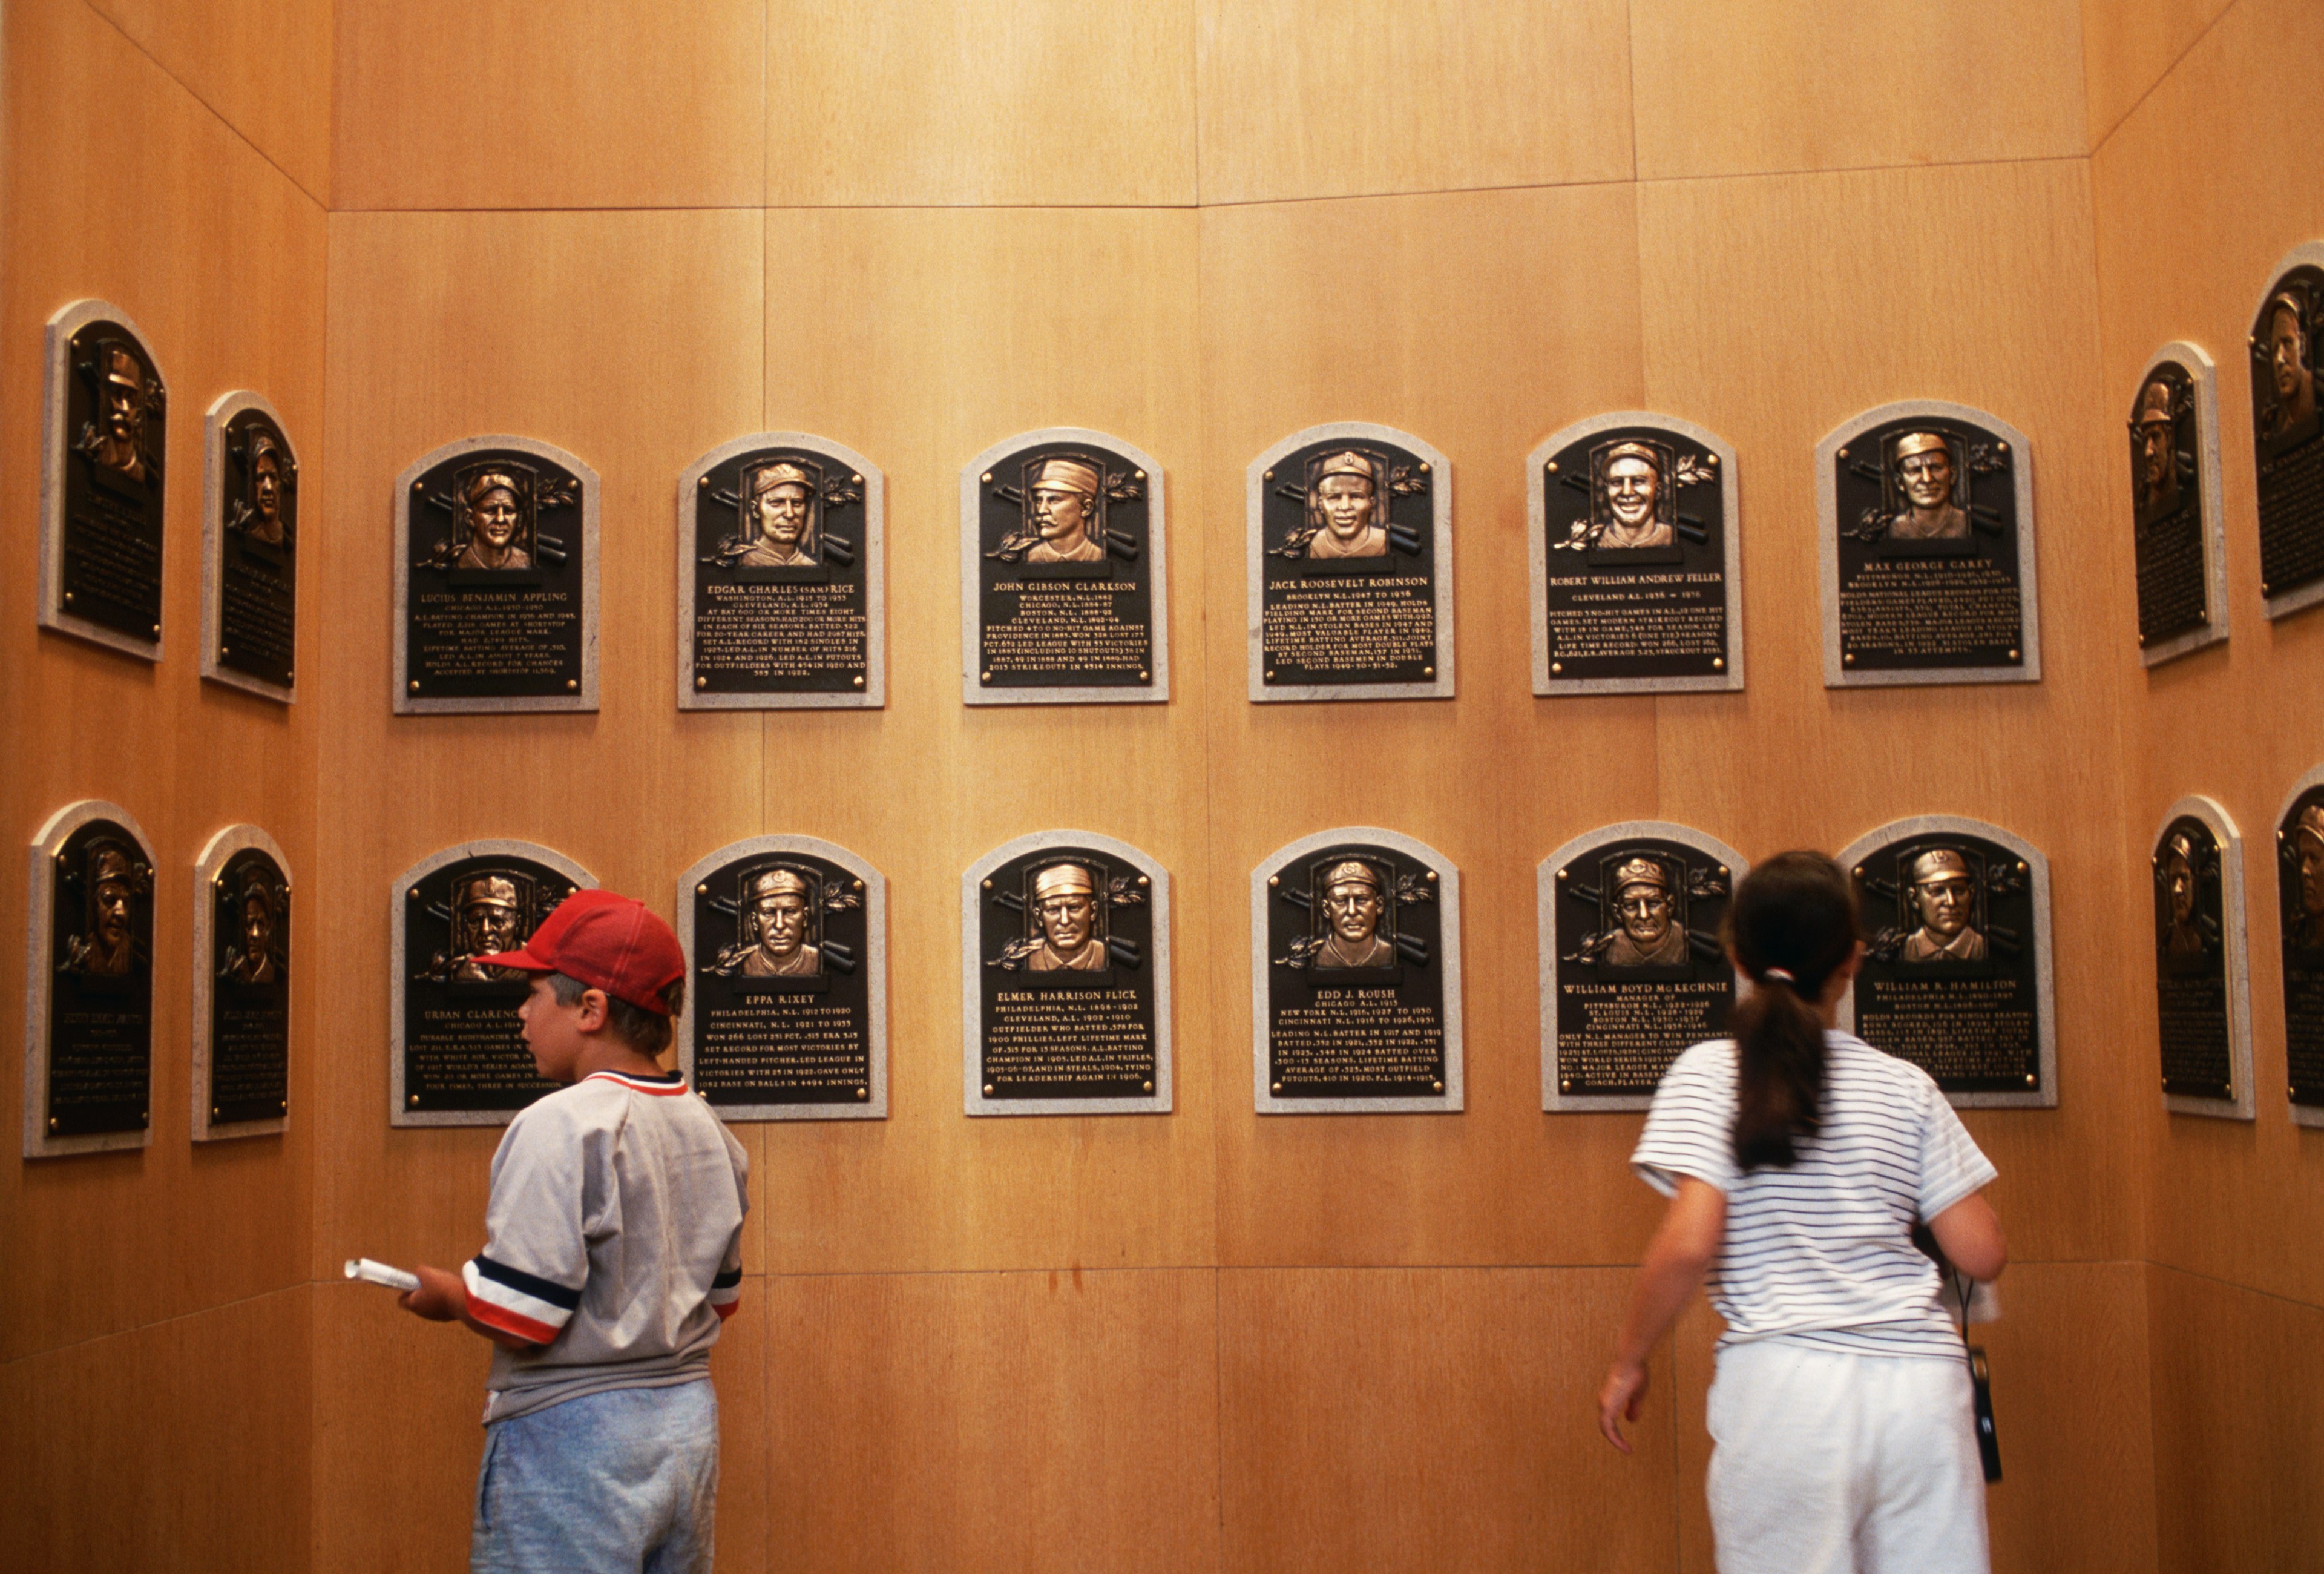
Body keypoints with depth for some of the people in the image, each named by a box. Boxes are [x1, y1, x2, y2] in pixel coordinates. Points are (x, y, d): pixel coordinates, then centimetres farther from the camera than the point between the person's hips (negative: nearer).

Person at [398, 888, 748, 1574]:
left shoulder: (560, 1127, -17)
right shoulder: (713, 1133, 7)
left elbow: (519, 1322, -20)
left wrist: (446, 1294, -1)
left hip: (573, 1438, -8)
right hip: (691, 1421, 8)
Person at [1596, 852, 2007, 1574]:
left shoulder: (1709, 1074, -2)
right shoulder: (1907, 1087, 6)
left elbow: (1688, 1244, -12)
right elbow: (1983, 1255, 5)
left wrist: (1629, 1361, 1)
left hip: (1785, 1381, -2)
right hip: (1923, 1382, 3)